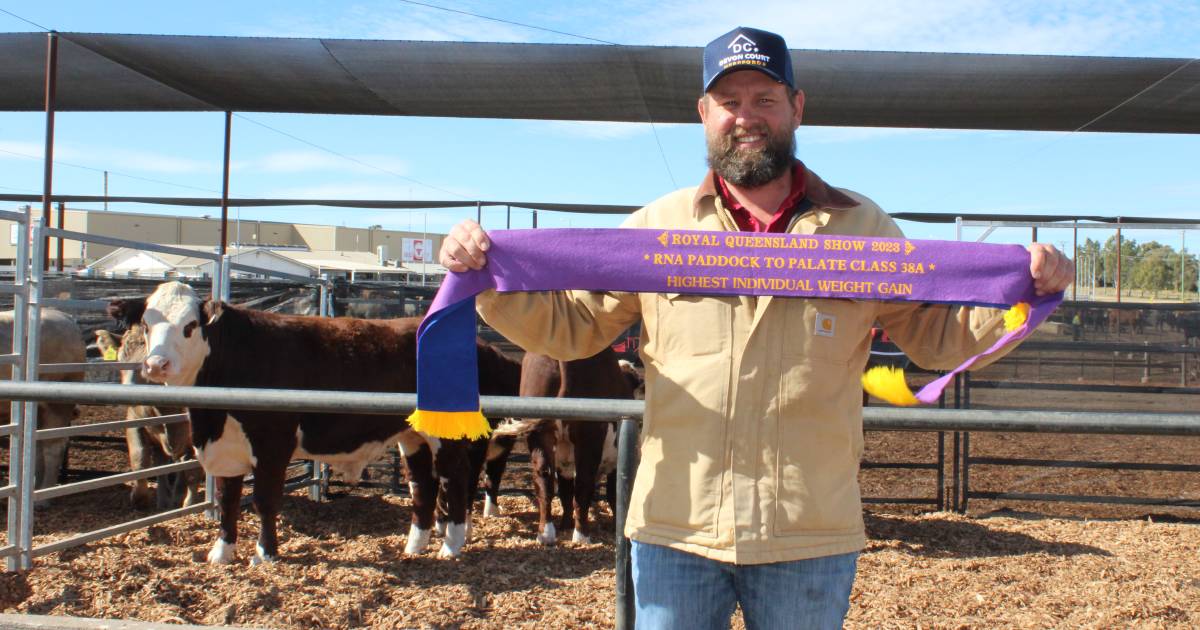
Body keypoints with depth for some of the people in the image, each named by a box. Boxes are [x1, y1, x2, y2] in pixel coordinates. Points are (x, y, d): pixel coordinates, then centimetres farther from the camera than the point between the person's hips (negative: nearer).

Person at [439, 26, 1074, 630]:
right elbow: (569, 325, 7)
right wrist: (493, 281, -9)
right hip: (674, 528, 0)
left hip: (811, 537, 0)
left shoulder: (862, 229, 6)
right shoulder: (656, 226, 5)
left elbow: (939, 335, 9)